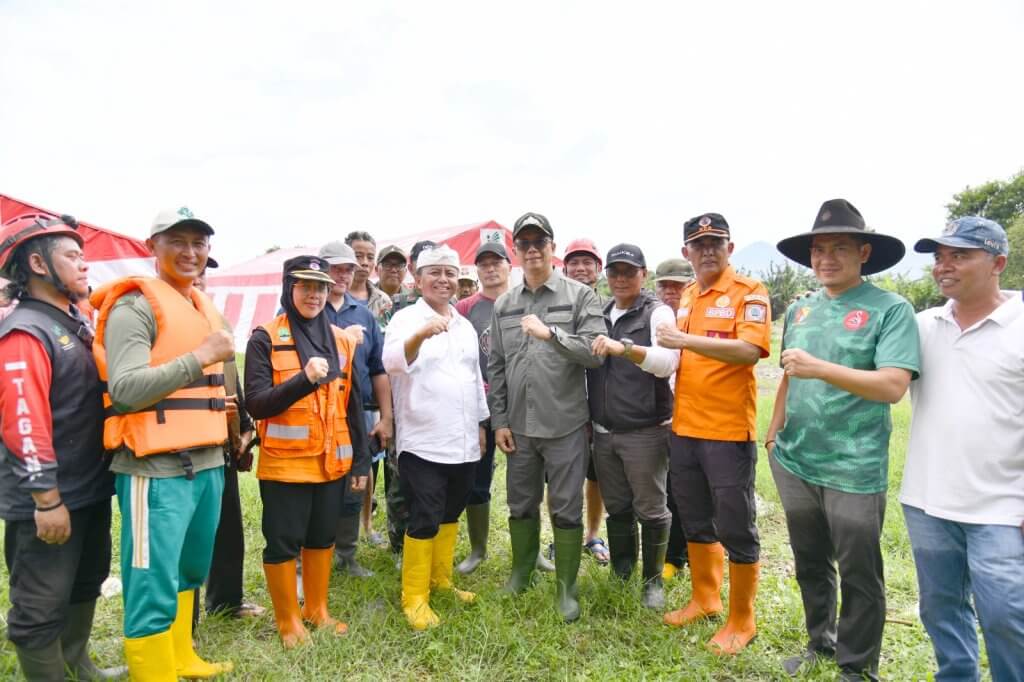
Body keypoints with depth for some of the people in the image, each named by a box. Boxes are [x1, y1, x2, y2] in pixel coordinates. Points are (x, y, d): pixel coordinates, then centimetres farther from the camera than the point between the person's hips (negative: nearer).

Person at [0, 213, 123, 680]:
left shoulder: (77, 323, 10)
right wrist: (47, 498, -23)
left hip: (91, 488, 10)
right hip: (48, 500, -9)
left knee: (85, 585, 24)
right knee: (41, 607, 5)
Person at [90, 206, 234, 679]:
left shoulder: (203, 306, 16)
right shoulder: (135, 306, -10)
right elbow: (126, 388, -21)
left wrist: (225, 422, 21)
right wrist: (200, 356, -19)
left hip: (207, 463, 8)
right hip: (156, 469, -8)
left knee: (189, 573, 21)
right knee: (154, 589, -2)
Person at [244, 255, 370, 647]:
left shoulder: (342, 340, 6)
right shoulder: (265, 339, -7)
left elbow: (354, 405, 9)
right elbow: (257, 404, -15)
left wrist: (360, 461, 8)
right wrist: (304, 379, -30)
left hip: (331, 462, 5)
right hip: (284, 463, -4)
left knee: (322, 538, 17)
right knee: (283, 542, 7)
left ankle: (317, 610, 35)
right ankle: (288, 621, 26)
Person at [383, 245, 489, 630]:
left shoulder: (465, 326, 14)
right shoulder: (406, 318, -6)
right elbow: (393, 363, -25)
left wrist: (481, 423, 19)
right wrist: (420, 335, -43)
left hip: (463, 443, 7)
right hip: (423, 443, -6)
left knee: (450, 516, 16)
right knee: (424, 522, -2)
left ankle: (441, 582, 32)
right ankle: (414, 598, 12)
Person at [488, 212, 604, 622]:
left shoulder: (580, 296, -3)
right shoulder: (504, 305, 8)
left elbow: (595, 353, -13)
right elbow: (496, 367, 9)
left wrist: (550, 333, -24)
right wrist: (499, 420, 5)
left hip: (565, 425, -3)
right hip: (519, 426, 4)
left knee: (566, 509, 6)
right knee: (521, 505, 17)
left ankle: (566, 588, 23)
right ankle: (521, 571, 38)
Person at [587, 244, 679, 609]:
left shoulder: (657, 312, -6)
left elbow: (668, 362, -23)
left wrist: (624, 348, -37)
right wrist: (588, 416, 13)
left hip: (645, 431, -5)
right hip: (603, 432, 5)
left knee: (650, 509, 6)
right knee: (616, 507, 16)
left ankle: (652, 580, 24)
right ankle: (620, 575, 33)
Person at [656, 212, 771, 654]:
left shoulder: (749, 291, -8)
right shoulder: (686, 297, 13)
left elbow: (750, 350, -23)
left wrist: (686, 339, -24)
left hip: (729, 431, -7)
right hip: (684, 428, 7)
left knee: (736, 529, 6)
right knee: (695, 522, 18)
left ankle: (742, 621, 23)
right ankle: (705, 599, 37)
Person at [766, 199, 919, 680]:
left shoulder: (891, 309, -10)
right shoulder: (799, 310, 8)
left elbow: (893, 386, -21)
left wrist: (820, 368, -29)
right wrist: (774, 429, 15)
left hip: (854, 470, -5)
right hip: (794, 462, 6)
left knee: (858, 575, 9)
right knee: (810, 564, 20)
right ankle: (820, 642, 40)